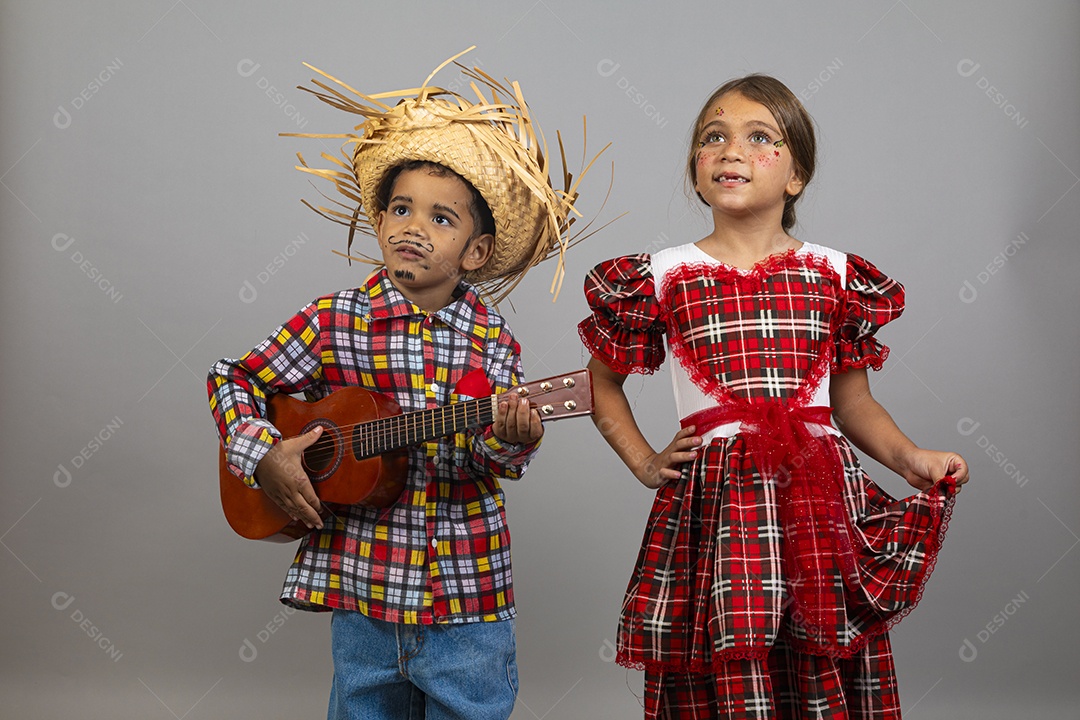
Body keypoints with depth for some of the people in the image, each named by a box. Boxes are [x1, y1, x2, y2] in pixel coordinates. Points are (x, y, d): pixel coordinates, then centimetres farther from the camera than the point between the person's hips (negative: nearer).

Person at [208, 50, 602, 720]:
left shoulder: (494, 342, -2)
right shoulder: (334, 320, -3)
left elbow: (489, 466, -2)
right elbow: (234, 380, 4)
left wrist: (509, 442, -24)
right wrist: (263, 456, -10)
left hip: (468, 596, 0)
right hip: (361, 593, 0)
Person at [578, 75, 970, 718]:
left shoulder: (836, 276, 9)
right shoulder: (663, 276, 5)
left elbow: (853, 401, 15)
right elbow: (602, 381, 17)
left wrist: (911, 457, -1)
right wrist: (644, 463, 7)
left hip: (821, 497, 2)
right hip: (714, 502, -1)